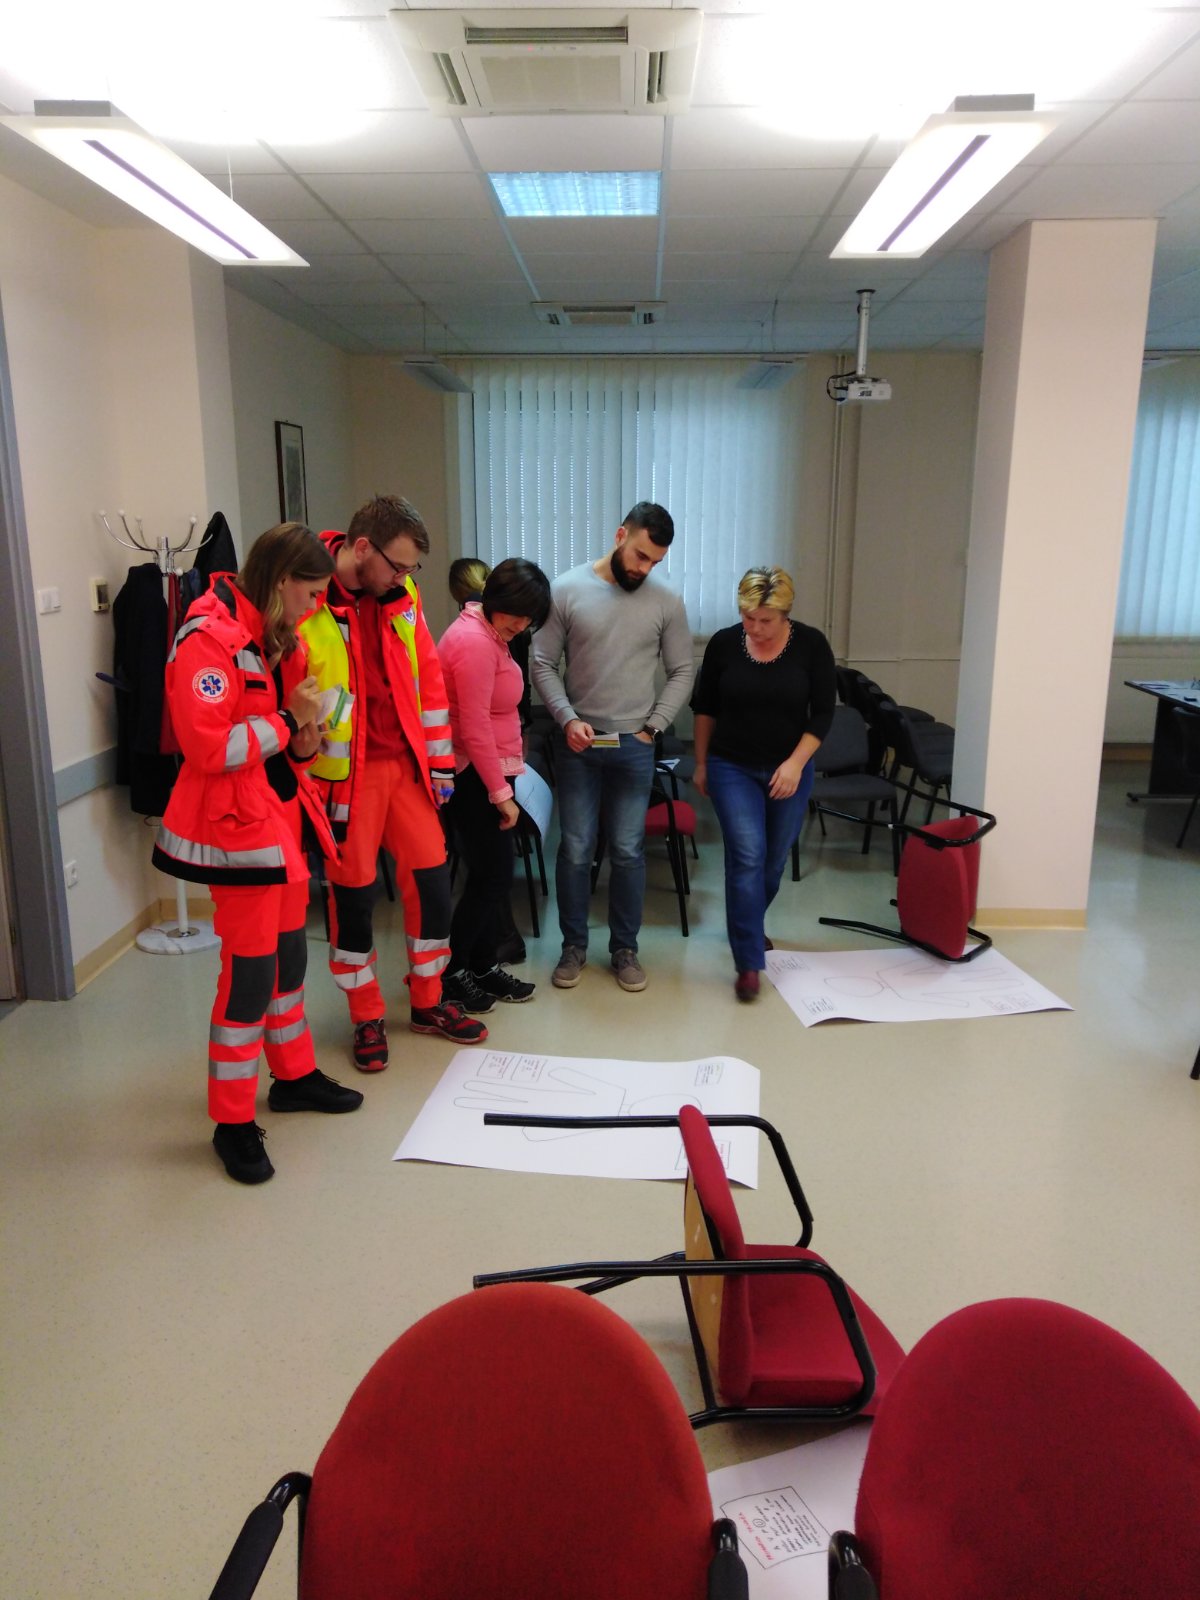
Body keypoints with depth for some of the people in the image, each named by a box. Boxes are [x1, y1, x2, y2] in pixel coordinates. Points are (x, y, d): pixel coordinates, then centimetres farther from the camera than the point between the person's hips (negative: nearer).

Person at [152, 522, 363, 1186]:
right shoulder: (210, 637, -18)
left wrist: (304, 740, -2)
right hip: (237, 819, -9)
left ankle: (294, 1075, 35)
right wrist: (286, 720, -16)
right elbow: (208, 746, -24)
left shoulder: (277, 636, 11)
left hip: (284, 811, 9)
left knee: (289, 951, 18)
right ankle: (232, 1121, 11)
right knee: (250, 967, -3)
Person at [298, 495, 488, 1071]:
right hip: (344, 772, -5)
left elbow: (427, 676, 9)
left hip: (405, 762, 5)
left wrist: (440, 762, 9)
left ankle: (428, 1002, 28)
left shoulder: (402, 596, 3)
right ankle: (367, 1019, 24)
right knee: (352, 891, 6)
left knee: (431, 877, 8)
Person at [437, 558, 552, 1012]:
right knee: (492, 875, -3)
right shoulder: (474, 642, -20)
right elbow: (475, 728, -22)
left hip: (487, 772, 10)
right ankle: (450, 974, 10)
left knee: (493, 874, 14)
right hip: (474, 776, -10)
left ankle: (484, 966, 25)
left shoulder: (490, 633, 12)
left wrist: (503, 781, 12)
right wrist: (500, 792, -17)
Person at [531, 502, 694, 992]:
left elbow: (681, 672, 5)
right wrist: (567, 719, -14)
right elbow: (543, 664, -3)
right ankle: (574, 945, 21)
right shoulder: (567, 589, -5)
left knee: (628, 851, 7)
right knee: (575, 849, 5)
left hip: (634, 745, 1)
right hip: (576, 742, -1)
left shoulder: (666, 602, -1)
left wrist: (653, 727, -2)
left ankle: (624, 947, 22)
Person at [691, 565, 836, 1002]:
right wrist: (701, 764, 8)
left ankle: (749, 926, 40)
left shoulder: (811, 645, -8)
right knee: (746, 856, -12)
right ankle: (749, 963, -9)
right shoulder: (723, 644, -7)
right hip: (733, 768, -1)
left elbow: (823, 712, -6)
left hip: (789, 770, 1)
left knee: (774, 859, 12)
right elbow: (705, 707, 5)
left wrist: (796, 762, -15)